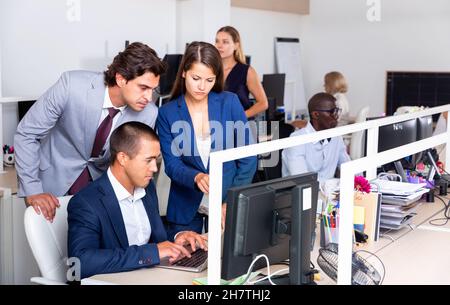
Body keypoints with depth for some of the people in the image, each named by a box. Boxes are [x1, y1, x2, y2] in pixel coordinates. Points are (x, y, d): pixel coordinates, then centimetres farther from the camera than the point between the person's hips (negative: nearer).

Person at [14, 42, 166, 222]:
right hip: (56, 177, -2)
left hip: (103, 180, 3)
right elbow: (26, 134, -18)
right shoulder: (72, 85, -27)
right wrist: (32, 190, -21)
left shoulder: (149, 114, -19)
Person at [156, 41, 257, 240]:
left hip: (227, 203, 0)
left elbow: (248, 158, -4)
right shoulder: (167, 113, -5)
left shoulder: (230, 103, -6)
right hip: (185, 207, 0)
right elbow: (172, 164, -9)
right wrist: (196, 178, -29)